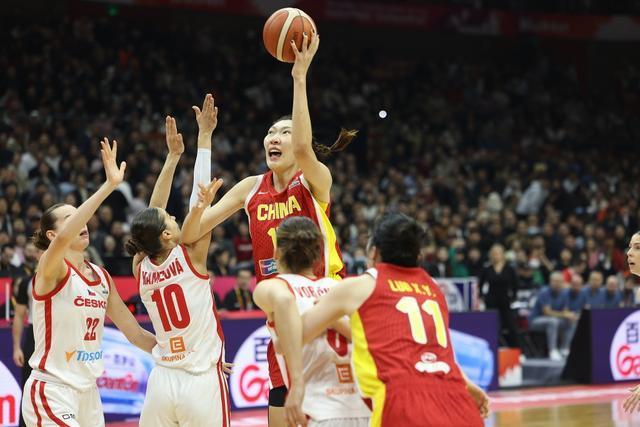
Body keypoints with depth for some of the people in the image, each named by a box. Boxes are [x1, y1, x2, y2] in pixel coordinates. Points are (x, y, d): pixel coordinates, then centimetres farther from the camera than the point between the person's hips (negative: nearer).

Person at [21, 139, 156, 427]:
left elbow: (134, 332, 16)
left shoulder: (101, 276, 10)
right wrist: (109, 185, -39)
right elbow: (63, 239, -35)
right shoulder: (51, 268, -11)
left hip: (87, 392, 8)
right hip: (51, 392, -8)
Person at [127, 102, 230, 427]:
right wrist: (204, 135, 2)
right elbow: (200, 198, -4)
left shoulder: (141, 269, 3)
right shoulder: (190, 257, -9)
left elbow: (153, 212, 13)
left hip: (161, 383, 5)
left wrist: (173, 156, 18)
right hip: (202, 383, -5)